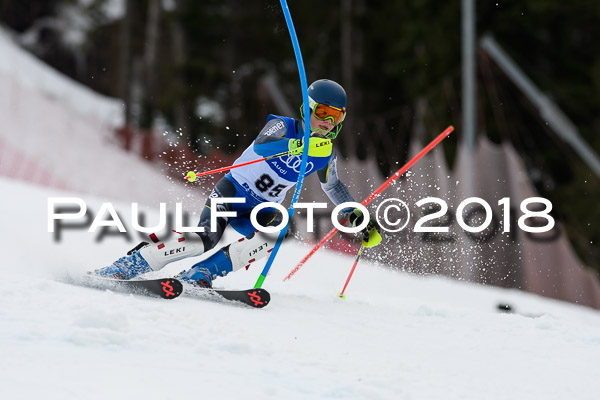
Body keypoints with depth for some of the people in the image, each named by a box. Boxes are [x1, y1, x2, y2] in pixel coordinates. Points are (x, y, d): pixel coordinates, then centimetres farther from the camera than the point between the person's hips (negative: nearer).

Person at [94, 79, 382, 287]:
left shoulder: (326, 156, 3)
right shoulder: (282, 126, -12)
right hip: (232, 192, -5)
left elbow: (333, 186, 25)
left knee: (272, 237, -30)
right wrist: (302, 146, -50)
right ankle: (127, 266, -21)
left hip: (261, 210, 5)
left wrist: (358, 218, 18)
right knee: (206, 238, -29)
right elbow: (261, 145, -35)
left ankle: (199, 275, -27)